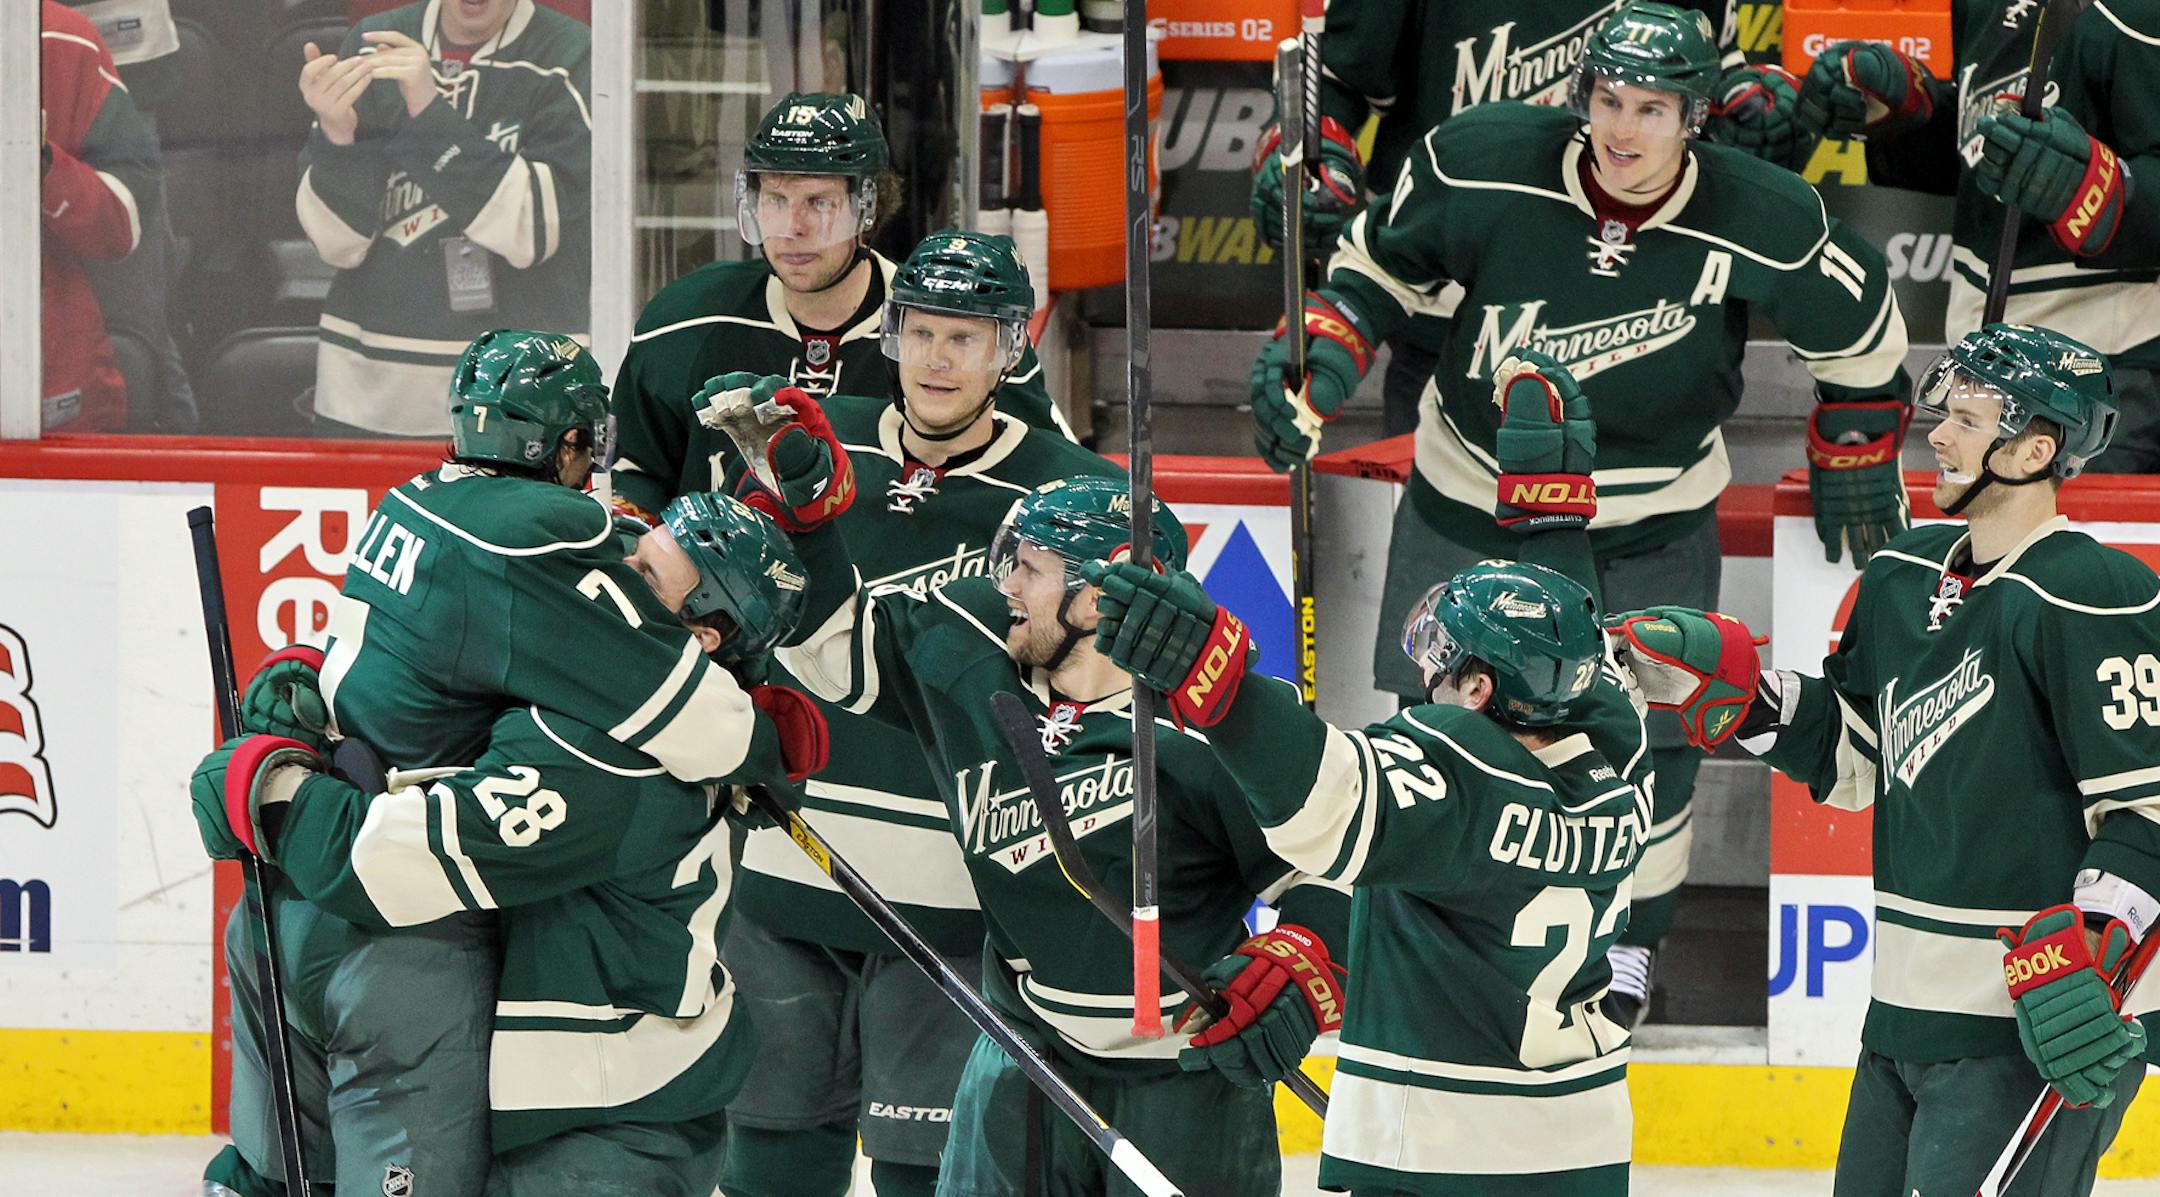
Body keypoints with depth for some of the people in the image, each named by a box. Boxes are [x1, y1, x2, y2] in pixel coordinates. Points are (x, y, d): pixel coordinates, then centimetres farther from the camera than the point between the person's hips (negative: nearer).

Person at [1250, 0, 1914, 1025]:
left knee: (1650, 725, 2)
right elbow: (1380, 261, -4)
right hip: (1471, 489, 1)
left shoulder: (1762, 225, -23)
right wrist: (1319, 368, -16)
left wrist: (1853, 458, 7)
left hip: (1652, 514, -1)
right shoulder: (1481, 166, -23)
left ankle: (1628, 941, 26)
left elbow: (1858, 331, -3)